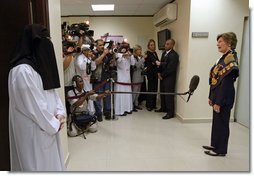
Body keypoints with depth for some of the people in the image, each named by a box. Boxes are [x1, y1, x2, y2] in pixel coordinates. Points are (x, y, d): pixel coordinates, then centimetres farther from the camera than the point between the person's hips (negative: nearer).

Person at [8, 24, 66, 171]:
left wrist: (59, 113, -3)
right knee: (39, 165, 9)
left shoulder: (40, 66, 9)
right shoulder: (22, 70, -21)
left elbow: (51, 93, 12)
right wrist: (54, 124, -11)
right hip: (34, 132, -9)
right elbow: (34, 105, -22)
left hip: (48, 127, 9)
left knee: (51, 163, 21)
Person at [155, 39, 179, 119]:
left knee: (169, 95, -3)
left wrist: (162, 75, -10)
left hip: (169, 78, -8)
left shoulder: (174, 55, -15)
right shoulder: (164, 53, 12)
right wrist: (159, 72, 0)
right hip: (162, 77, 8)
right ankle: (163, 108, 32)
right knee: (162, 93, 16)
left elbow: (170, 68, -19)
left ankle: (170, 113, 7)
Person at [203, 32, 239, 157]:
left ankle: (221, 150, 20)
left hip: (224, 98, -9)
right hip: (217, 96, 9)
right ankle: (215, 145, 34)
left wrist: (218, 102, -20)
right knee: (216, 121, 18)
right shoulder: (223, 58, 11)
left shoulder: (231, 60, -17)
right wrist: (211, 96, 14)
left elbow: (226, 83, -21)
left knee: (222, 123, 4)